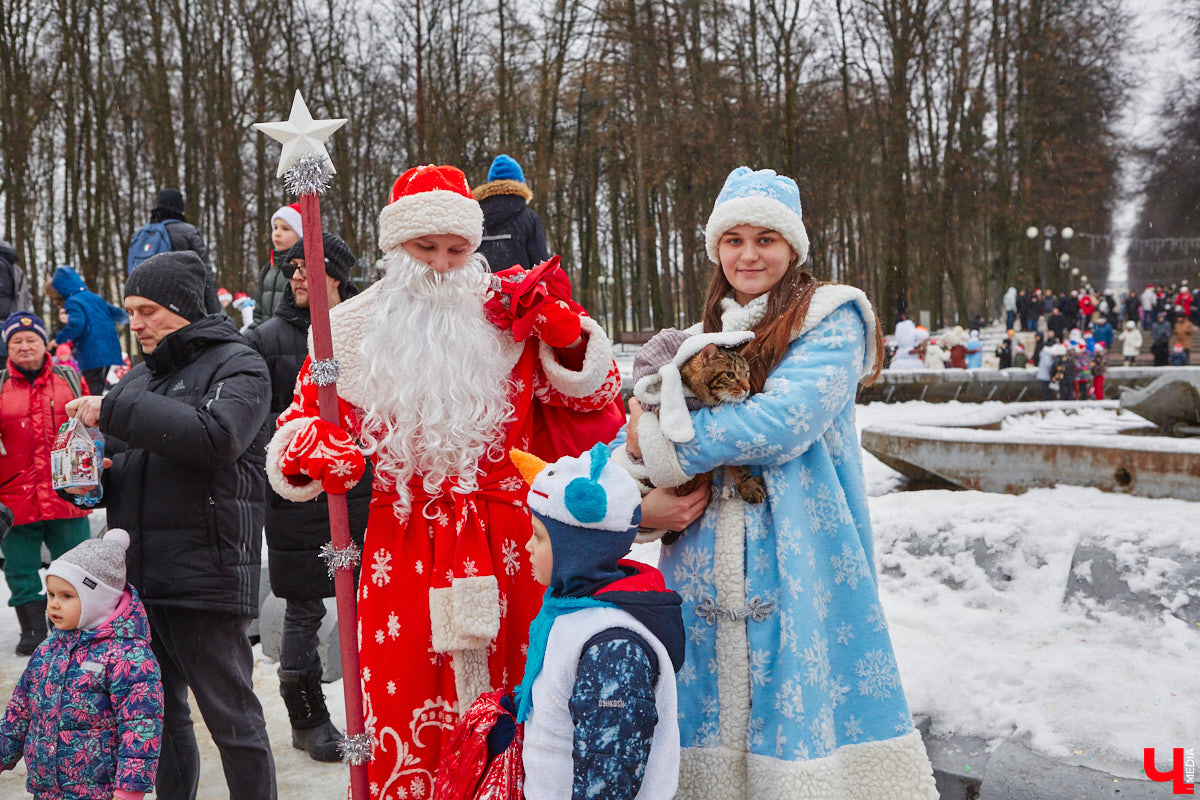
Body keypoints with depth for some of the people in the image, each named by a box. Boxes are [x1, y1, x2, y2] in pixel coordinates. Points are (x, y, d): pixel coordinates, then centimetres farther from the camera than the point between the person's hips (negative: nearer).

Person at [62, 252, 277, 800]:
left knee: (231, 717, -1)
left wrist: (114, 411, -21)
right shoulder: (141, 374, 19)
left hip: (204, 576, -7)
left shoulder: (236, 365, -4)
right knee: (160, 711, 16)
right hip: (137, 575, 7)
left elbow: (216, 435, -23)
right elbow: (120, 458, 24)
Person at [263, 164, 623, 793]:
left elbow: (591, 393, 5)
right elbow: (299, 422, 12)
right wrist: (308, 451, -10)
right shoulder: (352, 331, 5)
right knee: (402, 709, 3)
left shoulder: (508, 317, 4)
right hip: (400, 547, 0)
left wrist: (566, 335, -13)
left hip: (503, 547, 0)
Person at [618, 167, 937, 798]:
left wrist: (659, 438, -12)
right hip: (711, 562, 6)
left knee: (799, 711, -4)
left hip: (798, 564, -5)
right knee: (716, 712, 7)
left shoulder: (830, 316, -3)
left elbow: (783, 421, -18)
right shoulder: (712, 333, 17)